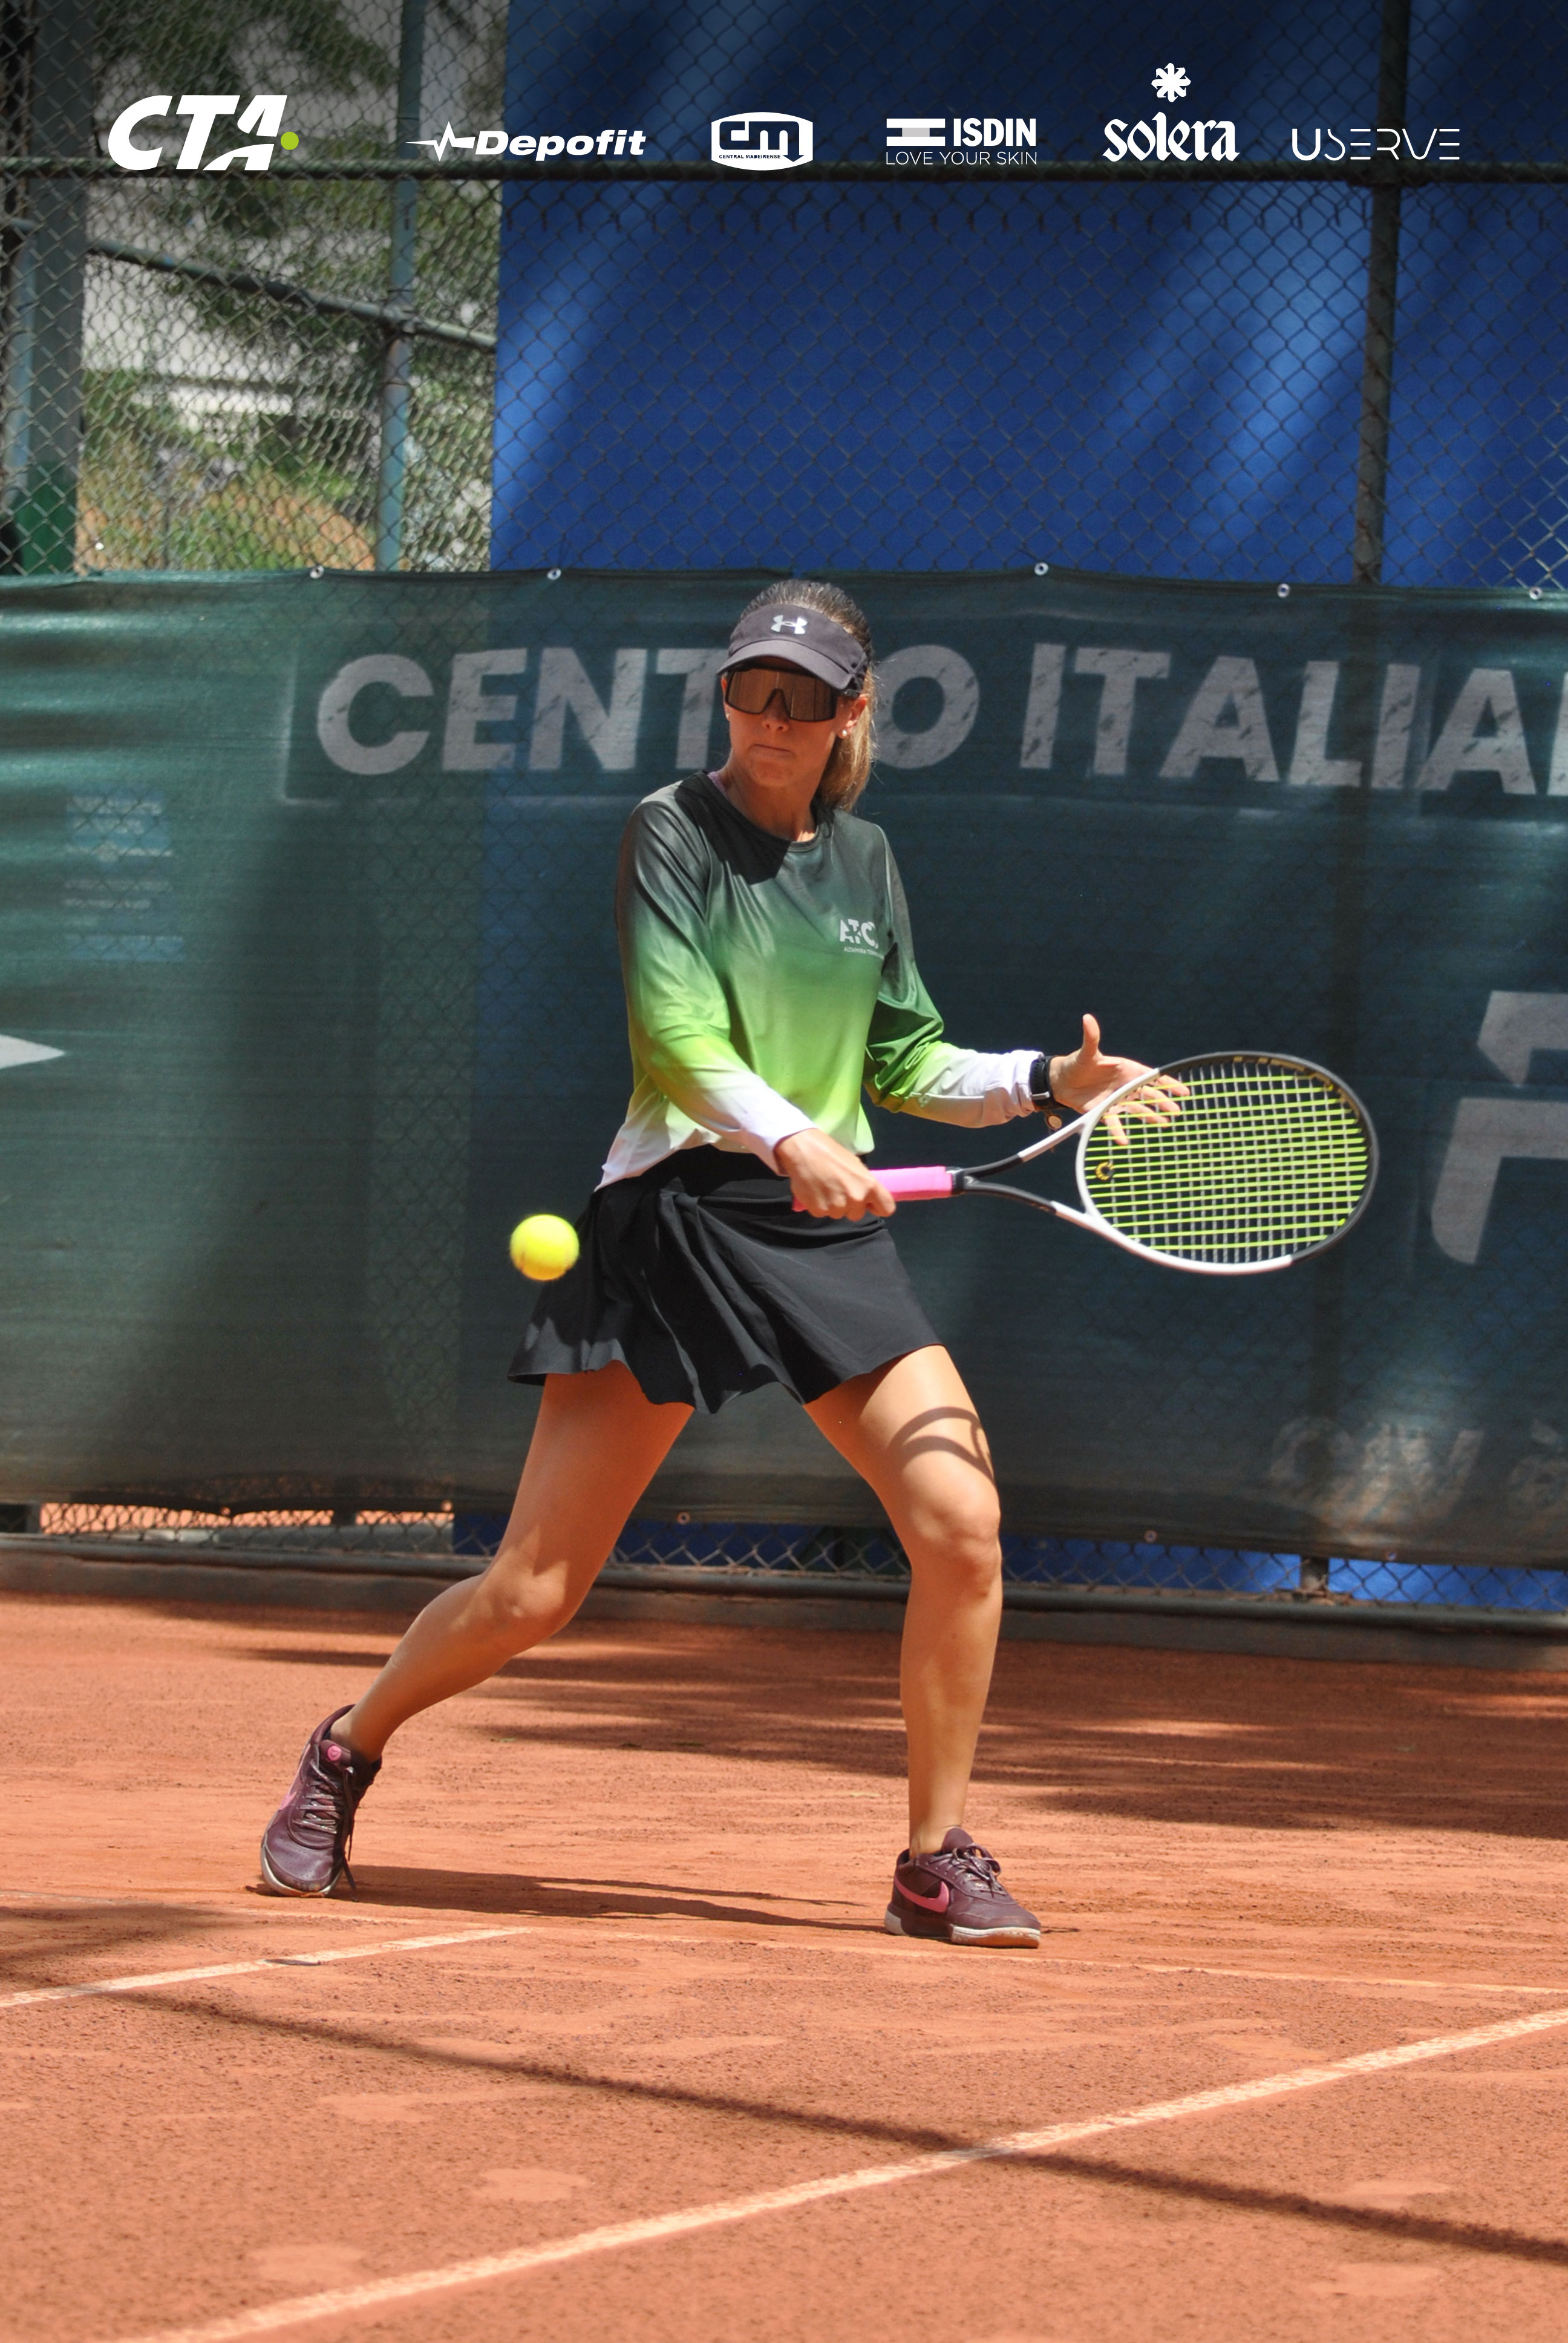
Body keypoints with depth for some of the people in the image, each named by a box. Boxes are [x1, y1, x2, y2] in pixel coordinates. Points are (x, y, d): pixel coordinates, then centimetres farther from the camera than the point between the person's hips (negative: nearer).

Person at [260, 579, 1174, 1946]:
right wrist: (788, 1138, -31)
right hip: (677, 1213, -4)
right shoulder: (674, 831, -4)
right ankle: (348, 1755, 25)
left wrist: (1050, 1081, 7)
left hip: (832, 1225, 5)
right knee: (532, 1593, -3)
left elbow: (904, 1062, 21)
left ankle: (939, 1862, 0)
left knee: (962, 1523, -13)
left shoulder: (864, 858, 13)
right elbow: (677, 1037, -16)